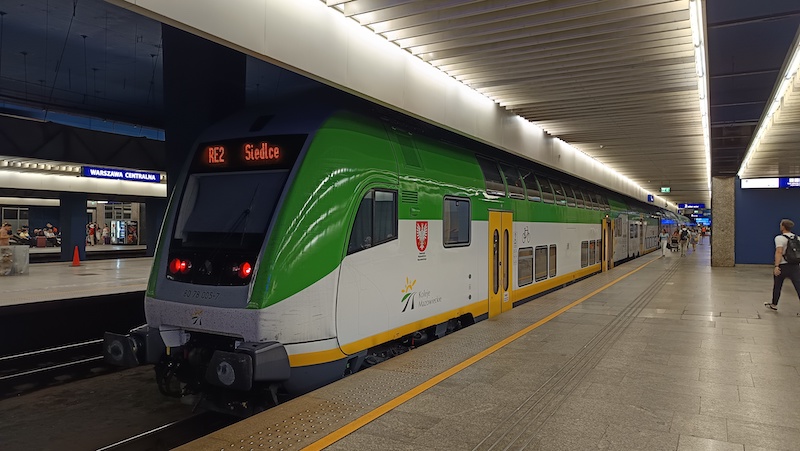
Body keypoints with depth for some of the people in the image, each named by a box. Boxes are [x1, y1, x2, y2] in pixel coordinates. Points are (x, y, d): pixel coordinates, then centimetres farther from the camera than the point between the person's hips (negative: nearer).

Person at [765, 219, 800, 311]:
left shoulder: (779, 238, -9)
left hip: (783, 266, -4)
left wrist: (776, 266, -27)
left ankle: (774, 305, 31)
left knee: (777, 286, 16)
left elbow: (779, 252, -21)